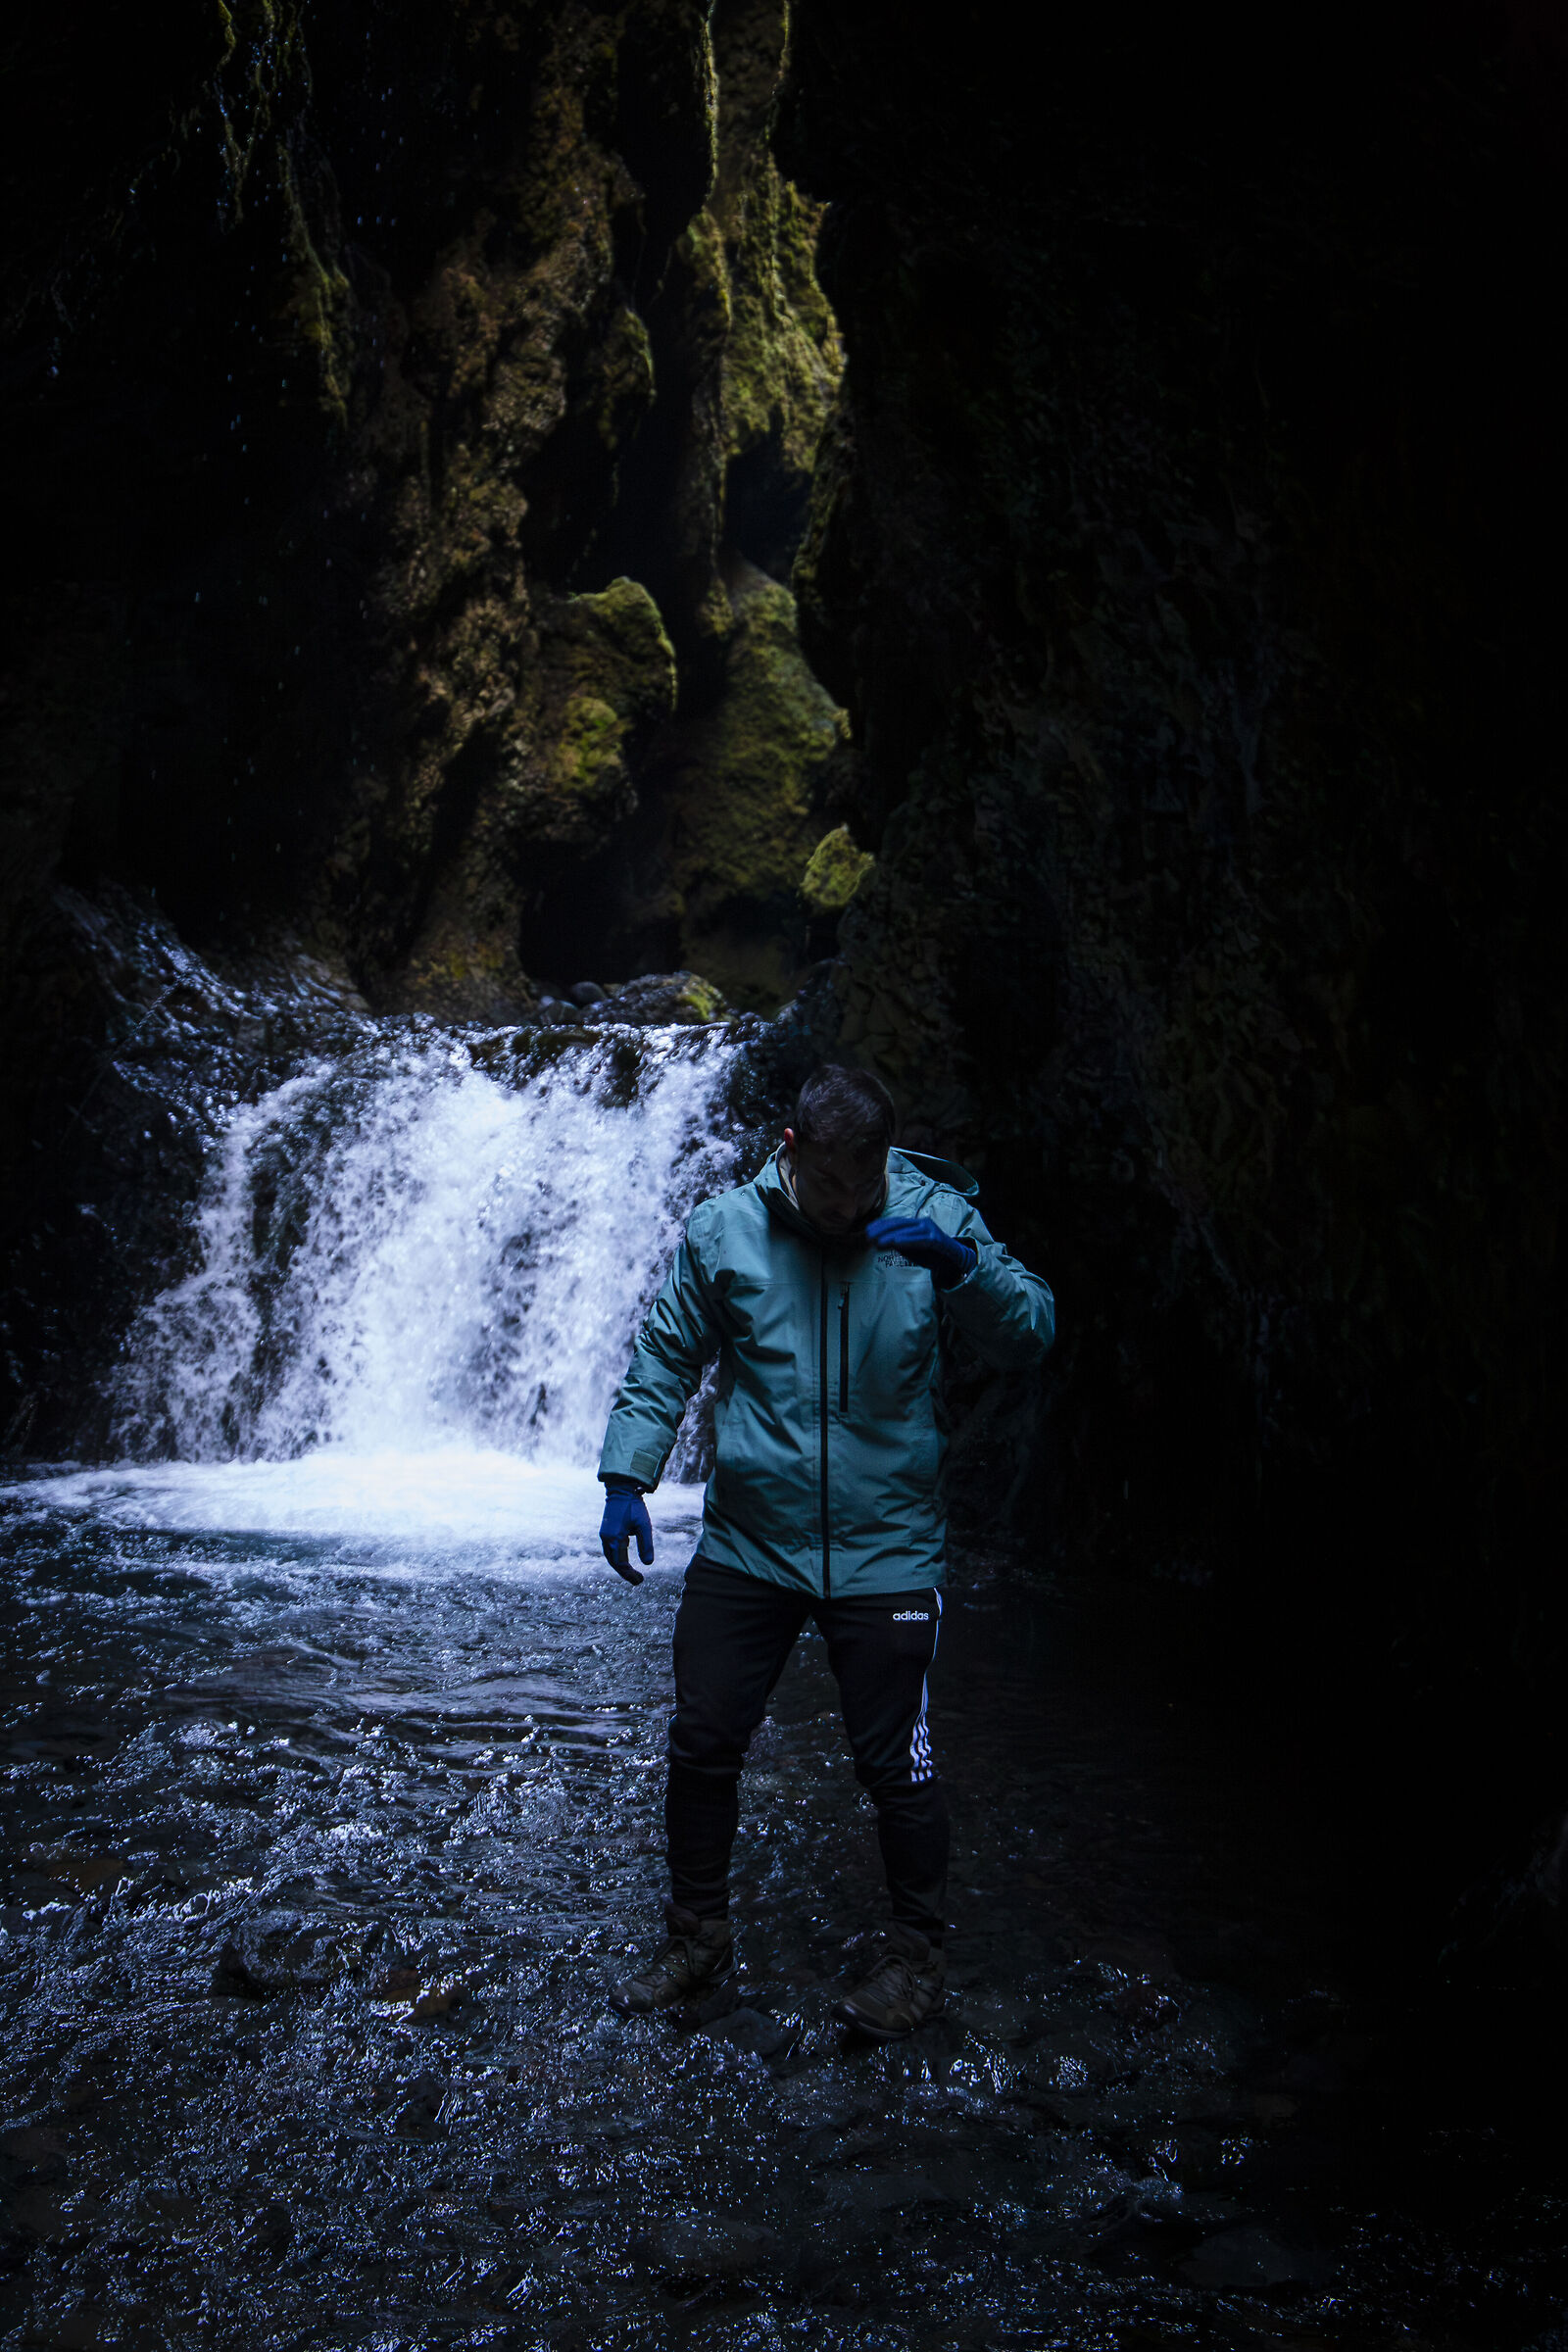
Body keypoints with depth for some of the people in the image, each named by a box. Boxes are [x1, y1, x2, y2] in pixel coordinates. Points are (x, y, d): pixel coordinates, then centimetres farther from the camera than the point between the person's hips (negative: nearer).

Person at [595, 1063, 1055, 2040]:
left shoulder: (936, 1220, -6)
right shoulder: (724, 1232, -3)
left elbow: (1034, 1330, -11)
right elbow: (664, 1359, 6)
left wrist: (962, 1265, -29)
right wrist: (626, 1478, -2)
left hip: (886, 1549, -2)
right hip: (747, 1545, 2)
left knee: (895, 1764, 5)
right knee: (701, 1747, 9)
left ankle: (917, 1953, 29)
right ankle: (699, 1941, 32)